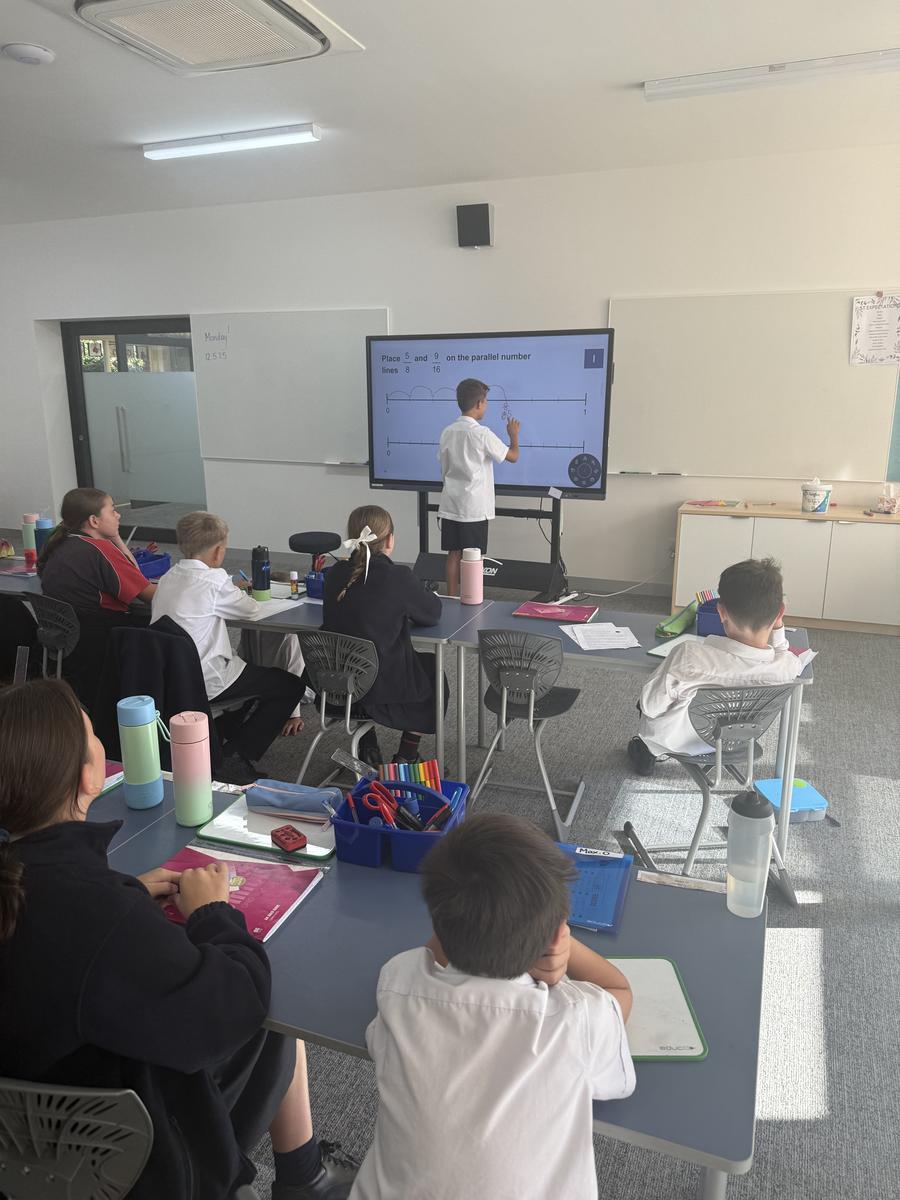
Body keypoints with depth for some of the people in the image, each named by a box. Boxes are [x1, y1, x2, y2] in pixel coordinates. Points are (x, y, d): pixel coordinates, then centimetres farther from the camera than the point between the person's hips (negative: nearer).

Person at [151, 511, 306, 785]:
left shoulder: (168, 578, 6)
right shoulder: (214, 580, -17)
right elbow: (251, 609, -3)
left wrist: (232, 590, 21)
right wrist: (241, 594, 17)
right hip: (204, 682, -9)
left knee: (243, 669, 33)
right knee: (292, 684, 1)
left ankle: (234, 738, 32)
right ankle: (235, 759, 1)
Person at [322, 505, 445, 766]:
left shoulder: (334, 574, -4)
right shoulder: (398, 577, -19)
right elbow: (432, 614, -3)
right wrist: (429, 596, 16)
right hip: (385, 686, -5)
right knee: (432, 669, 25)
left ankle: (368, 750, 36)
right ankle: (406, 757, 28)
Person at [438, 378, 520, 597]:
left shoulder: (447, 432, 6)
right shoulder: (482, 433, -14)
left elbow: (444, 470, 12)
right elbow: (513, 456, -6)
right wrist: (514, 435, 13)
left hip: (450, 506, 6)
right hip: (474, 508, -6)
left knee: (454, 554, 12)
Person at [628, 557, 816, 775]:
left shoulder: (687, 657, -41)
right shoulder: (788, 667, -30)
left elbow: (651, 706, -23)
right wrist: (777, 627, -11)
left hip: (673, 741, -3)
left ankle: (648, 751, 47)